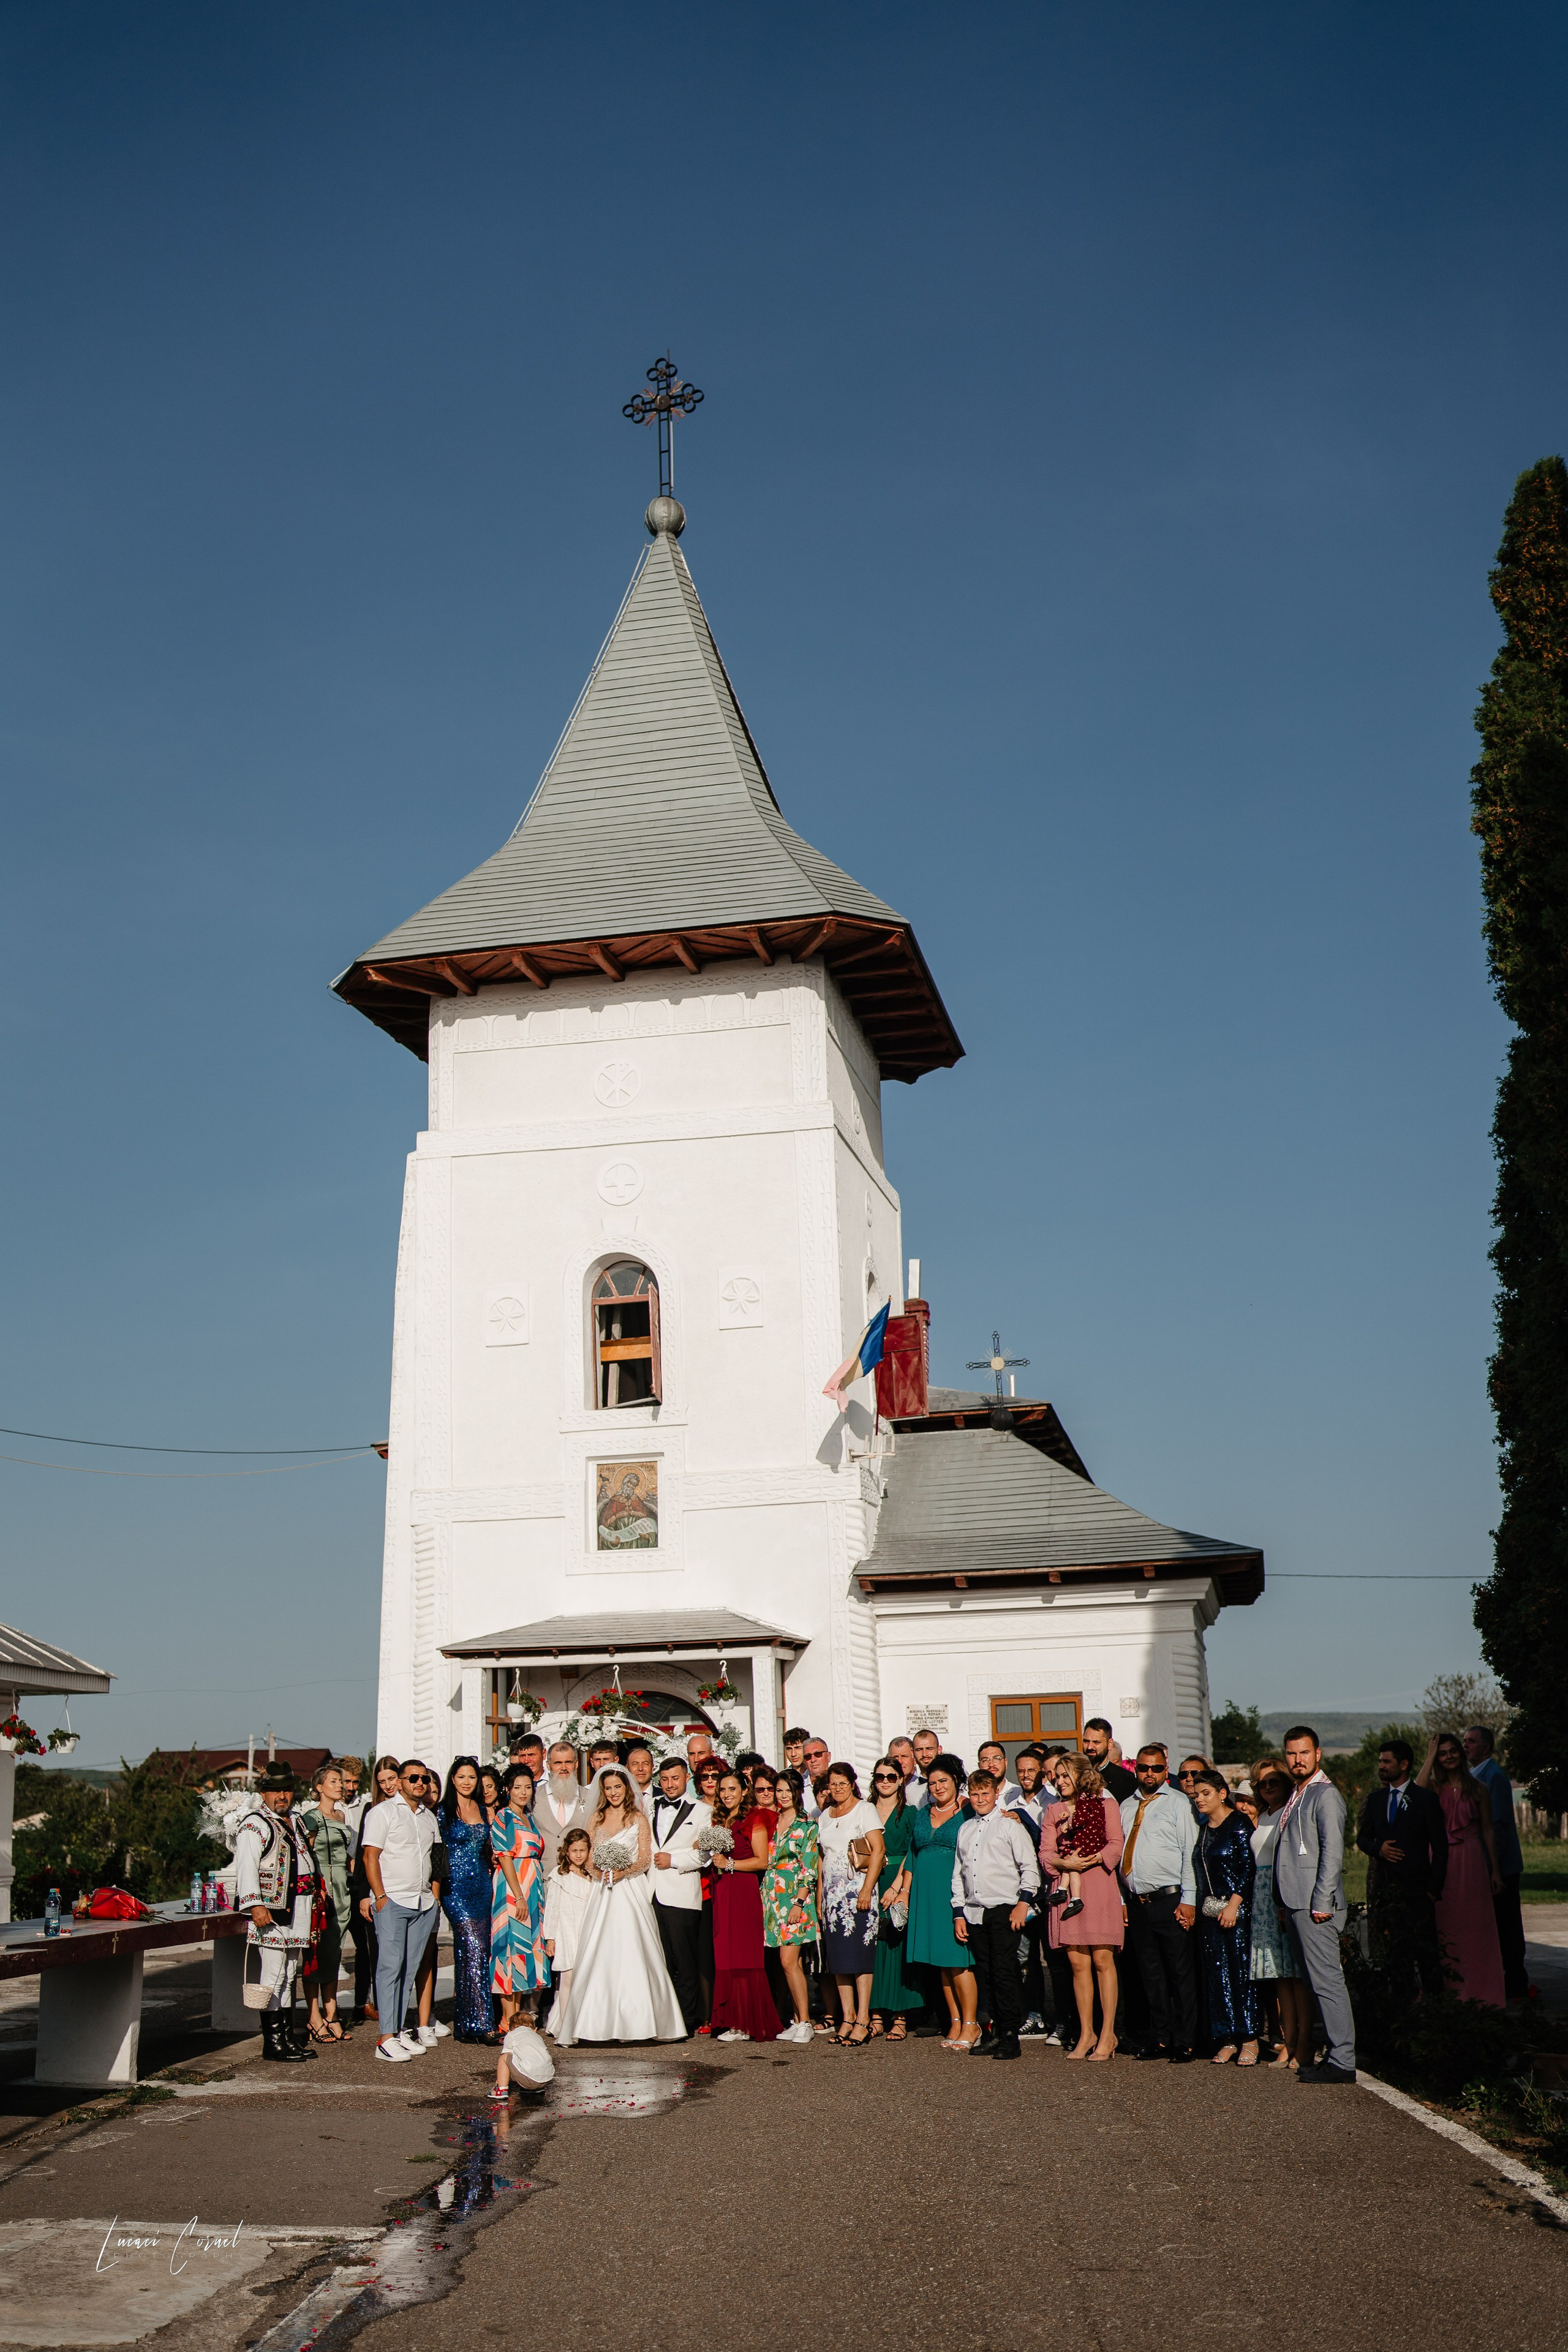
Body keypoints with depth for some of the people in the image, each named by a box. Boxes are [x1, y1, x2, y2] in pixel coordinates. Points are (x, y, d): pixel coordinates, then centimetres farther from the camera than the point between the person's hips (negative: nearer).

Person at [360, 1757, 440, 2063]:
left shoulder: (428, 1816, 17)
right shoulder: (383, 1812, -2)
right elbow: (370, 1856, -8)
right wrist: (380, 1896, -14)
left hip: (424, 1903, 6)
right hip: (393, 1901, -6)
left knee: (410, 1968, 6)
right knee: (391, 1966, -9)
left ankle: (398, 2030, 12)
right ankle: (386, 2038, -8)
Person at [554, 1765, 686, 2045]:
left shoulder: (639, 1819, 4)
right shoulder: (596, 1818, 13)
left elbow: (645, 1860, 0)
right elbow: (589, 1858, 12)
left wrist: (624, 1872, -16)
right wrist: (599, 1872, -8)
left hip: (630, 1893, -3)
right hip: (603, 1894, 3)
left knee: (632, 1954, -7)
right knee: (598, 1956, -4)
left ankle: (635, 2020, 0)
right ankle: (602, 2022, -1)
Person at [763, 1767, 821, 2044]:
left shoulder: (808, 1826, -2)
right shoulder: (771, 1822, 13)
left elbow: (809, 1869, -7)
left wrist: (799, 1903, -14)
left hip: (795, 1896, -5)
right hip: (772, 1897, 5)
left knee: (789, 1961, -11)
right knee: (789, 1962, 6)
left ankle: (805, 2023, -6)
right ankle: (798, 2020, 12)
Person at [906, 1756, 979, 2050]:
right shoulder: (922, 1814, 15)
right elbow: (912, 1855, 19)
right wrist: (906, 1890, 13)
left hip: (956, 1892, -6)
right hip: (926, 1893, 6)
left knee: (958, 1959, -8)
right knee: (941, 1962, 6)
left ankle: (970, 2024, -1)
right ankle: (955, 2022, 12)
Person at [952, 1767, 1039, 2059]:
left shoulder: (1009, 1825, 1)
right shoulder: (965, 1829, 16)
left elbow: (1030, 1867, -3)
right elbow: (958, 1874, 18)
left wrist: (1023, 1904, -10)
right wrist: (958, 1914, 13)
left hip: (1004, 1911, -5)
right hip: (974, 1912, 5)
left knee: (1004, 1972, -7)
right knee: (984, 1973, 5)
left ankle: (1010, 2038, -1)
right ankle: (990, 2034, 12)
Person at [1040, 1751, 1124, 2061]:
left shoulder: (1105, 1806, 8)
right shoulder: (1054, 1811, 18)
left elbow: (1116, 1846, -1)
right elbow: (1045, 1852, 9)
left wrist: (1093, 1858, -18)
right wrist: (1064, 1862, -11)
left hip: (1099, 1887, -3)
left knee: (1102, 1960, -6)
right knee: (1078, 1963, 2)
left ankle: (1107, 2034, -1)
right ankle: (1086, 2033, 9)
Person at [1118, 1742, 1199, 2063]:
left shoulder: (1178, 1803, 2)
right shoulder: (1126, 1806, 15)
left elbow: (1191, 1853, -3)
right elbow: (1120, 1853, 16)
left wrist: (1188, 1900, -10)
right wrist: (1121, 1900, 10)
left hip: (1169, 1901, -4)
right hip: (1136, 1902, 5)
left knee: (1180, 1973, -1)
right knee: (1150, 1975, 8)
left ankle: (1184, 2043, 6)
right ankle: (1160, 2038, 17)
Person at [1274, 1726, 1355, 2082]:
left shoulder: (1326, 1794, -9)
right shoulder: (1296, 1796, 19)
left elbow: (1332, 1852, -16)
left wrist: (1322, 1902, -19)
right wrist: (1285, 1903, 17)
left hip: (1316, 1905, -9)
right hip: (1296, 1905, 9)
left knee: (1327, 1982, -6)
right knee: (1317, 1983, 12)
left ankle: (1342, 2063, -2)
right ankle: (1335, 2053, 18)